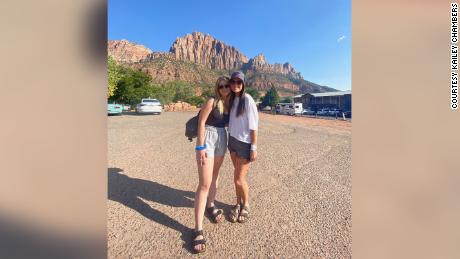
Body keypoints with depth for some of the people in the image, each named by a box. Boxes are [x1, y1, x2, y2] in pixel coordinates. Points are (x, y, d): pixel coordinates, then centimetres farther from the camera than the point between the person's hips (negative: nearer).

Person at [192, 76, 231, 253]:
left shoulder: (229, 104, 8)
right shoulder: (212, 101, -11)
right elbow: (201, 123, -14)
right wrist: (201, 147, -19)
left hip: (222, 140, 7)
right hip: (207, 140, -6)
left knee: (214, 176, 20)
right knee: (205, 184, -9)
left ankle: (210, 206, 42)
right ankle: (198, 229, 1)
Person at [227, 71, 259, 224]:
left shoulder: (247, 100, -13)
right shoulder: (232, 99, 8)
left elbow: (253, 125, -15)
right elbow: (231, 121, 10)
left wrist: (254, 148, -15)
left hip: (244, 143, -6)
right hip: (232, 140, 6)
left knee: (239, 179, 1)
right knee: (237, 176, 14)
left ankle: (246, 205, 29)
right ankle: (238, 204, 34)